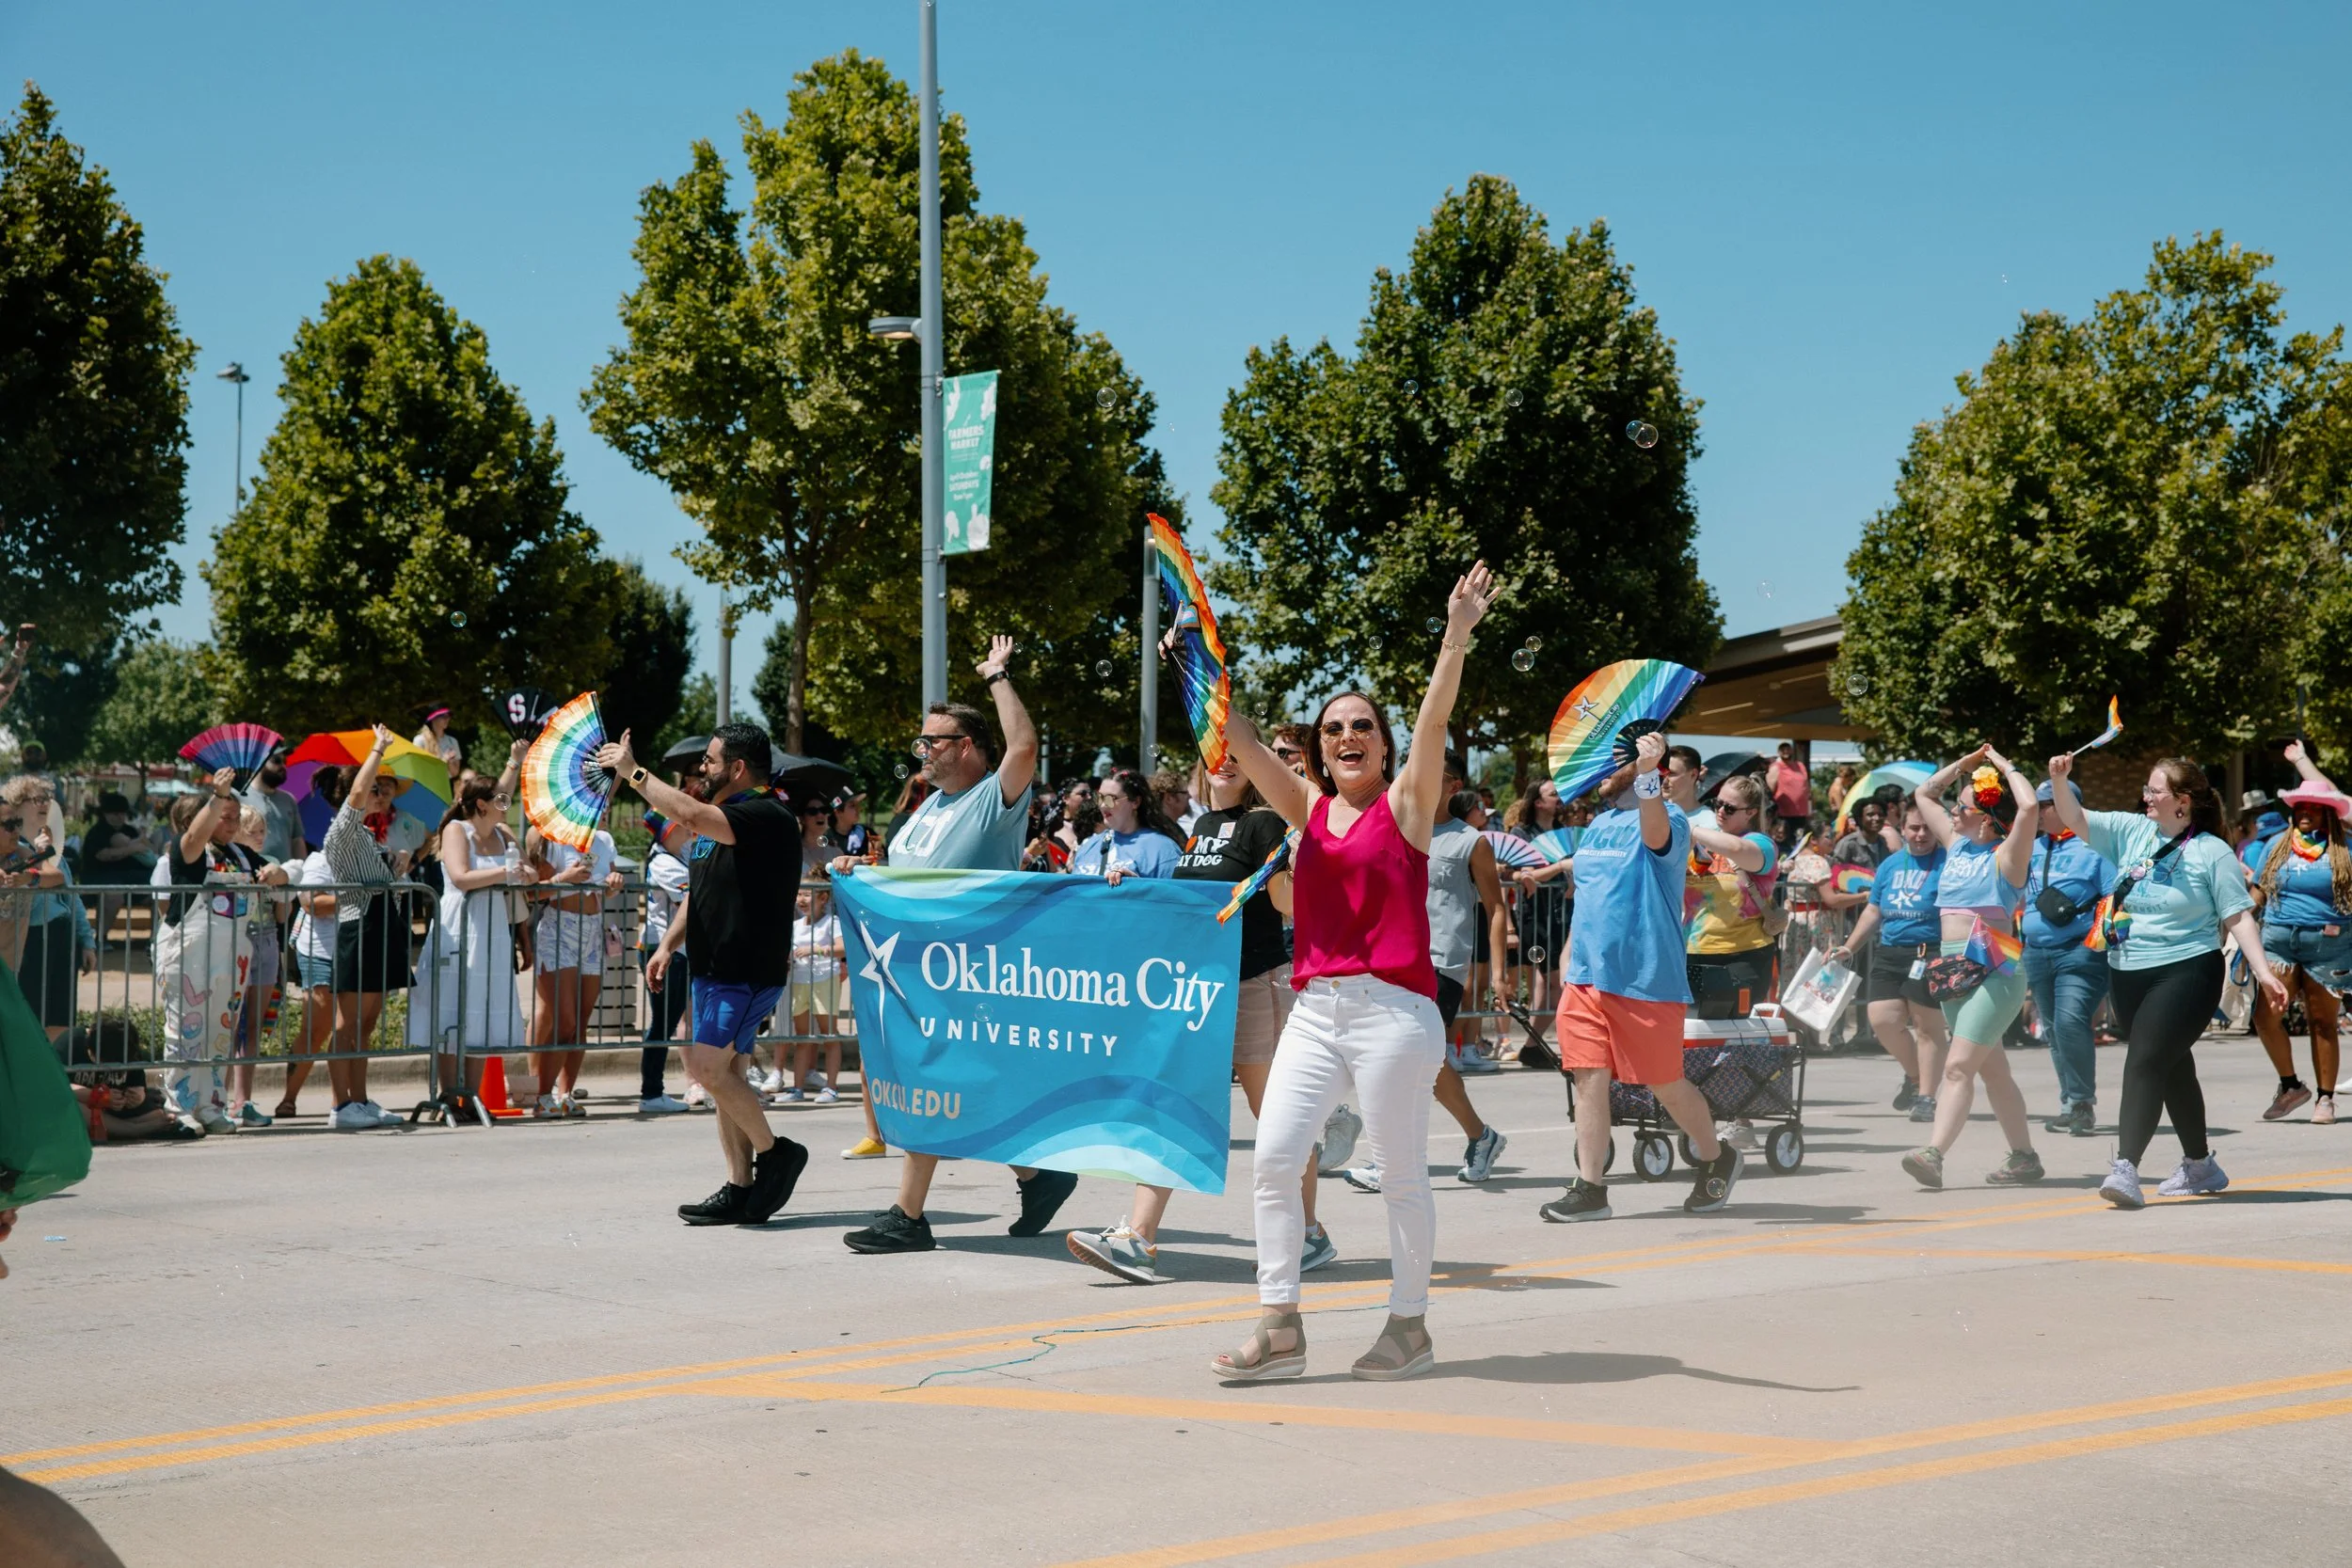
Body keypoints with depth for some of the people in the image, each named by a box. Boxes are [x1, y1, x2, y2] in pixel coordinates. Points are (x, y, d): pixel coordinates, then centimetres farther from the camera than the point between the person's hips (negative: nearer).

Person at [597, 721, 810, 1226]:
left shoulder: (767, 817, -15)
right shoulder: (725, 818, 18)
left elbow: (690, 815, -30)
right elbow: (701, 890, 28)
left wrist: (632, 772, -21)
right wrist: (668, 943, 20)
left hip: (749, 970, -10)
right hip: (717, 968, 10)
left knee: (706, 1064, -18)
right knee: (725, 1075, 8)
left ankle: (773, 1152, -3)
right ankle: (741, 1189, 11)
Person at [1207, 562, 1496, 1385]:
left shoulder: (1405, 803, 2)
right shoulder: (1308, 808, 13)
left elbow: (1433, 720, -11)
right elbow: (1238, 738, 8)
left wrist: (1455, 638, -23)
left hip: (1393, 1008, -5)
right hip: (1315, 1008, 5)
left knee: (1399, 1172, 2)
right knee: (1272, 1158, -3)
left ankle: (1409, 1325, 14)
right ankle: (1280, 1327, 3)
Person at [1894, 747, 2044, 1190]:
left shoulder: (2005, 855, -7)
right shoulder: (1958, 846, 13)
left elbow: (2029, 807, -26)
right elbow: (1924, 793, 25)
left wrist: (2005, 767, -11)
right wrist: (1966, 762, 17)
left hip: (1994, 973, -8)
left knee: (1959, 1065, -18)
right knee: (1992, 1069, 12)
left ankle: (1933, 1154, -29)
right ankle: (2024, 1157, 20)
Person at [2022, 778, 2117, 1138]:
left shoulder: (2093, 845, -6)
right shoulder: (2035, 848, 16)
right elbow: (2022, 895, 29)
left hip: (2080, 951, -8)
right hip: (2038, 954, 8)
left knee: (2070, 1021, -20)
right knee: (2054, 1029, 10)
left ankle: (2083, 1103, -11)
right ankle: (2071, 1105, 18)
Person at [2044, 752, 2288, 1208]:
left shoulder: (2212, 853, -8)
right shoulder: (2133, 832, 7)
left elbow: (2238, 916, -8)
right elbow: (2077, 821, 8)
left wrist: (2263, 972, -15)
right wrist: (2059, 781, -10)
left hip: (2184, 973, -7)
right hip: (2128, 975, 7)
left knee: (2144, 1064, -19)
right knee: (2172, 1069, 18)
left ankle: (2126, 1167, -25)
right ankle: (2199, 1166, 32)